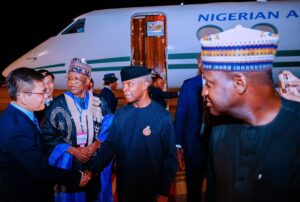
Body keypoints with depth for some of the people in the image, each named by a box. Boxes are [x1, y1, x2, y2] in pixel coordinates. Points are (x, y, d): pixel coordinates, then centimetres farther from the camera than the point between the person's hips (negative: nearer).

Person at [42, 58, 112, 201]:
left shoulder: (99, 103, 0)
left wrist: (95, 146, -12)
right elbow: (48, 135, -6)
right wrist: (73, 150, -13)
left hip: (97, 161, 2)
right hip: (68, 163, -1)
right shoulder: (58, 104, -5)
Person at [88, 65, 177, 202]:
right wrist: (91, 170, -9)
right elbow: (109, 146, 1)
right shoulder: (120, 114, -2)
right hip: (124, 187, 4)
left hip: (151, 189, -3)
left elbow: (170, 157, -10)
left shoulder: (163, 117, -14)